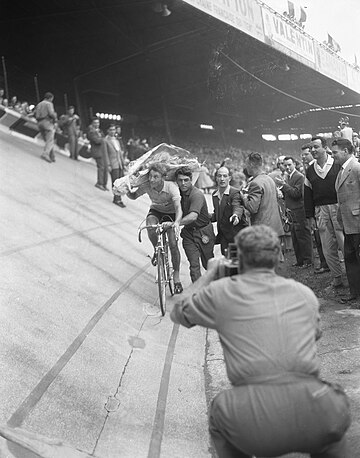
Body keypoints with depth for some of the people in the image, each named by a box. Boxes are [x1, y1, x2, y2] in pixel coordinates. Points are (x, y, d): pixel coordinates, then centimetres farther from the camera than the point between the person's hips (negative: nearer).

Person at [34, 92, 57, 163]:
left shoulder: (38, 104, 19)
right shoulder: (49, 104, -2)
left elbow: (34, 114, 12)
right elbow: (51, 113, -15)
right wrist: (55, 118, 2)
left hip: (39, 123, 7)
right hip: (48, 122, -7)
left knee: (47, 141, 12)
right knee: (50, 141, -13)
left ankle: (52, 157, 8)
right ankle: (45, 154, -34)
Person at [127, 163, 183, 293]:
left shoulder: (171, 187, -32)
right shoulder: (146, 186, -22)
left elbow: (178, 207, -42)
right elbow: (134, 196, -5)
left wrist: (177, 222, -61)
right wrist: (127, 192, -28)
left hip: (171, 214, -2)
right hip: (155, 211, 2)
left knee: (173, 244, -14)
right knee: (150, 226, -33)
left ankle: (176, 278, 0)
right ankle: (157, 250, -3)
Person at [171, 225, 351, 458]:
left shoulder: (222, 292, 7)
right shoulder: (305, 293, 16)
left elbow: (178, 312, 26)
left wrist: (211, 273, 36)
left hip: (256, 427, -2)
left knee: (219, 412, 31)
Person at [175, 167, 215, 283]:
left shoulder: (197, 194, -23)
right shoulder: (178, 193, -2)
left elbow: (193, 216, -37)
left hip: (203, 232, -4)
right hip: (188, 232, 4)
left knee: (208, 264, 12)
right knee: (194, 264, -7)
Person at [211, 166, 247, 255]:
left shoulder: (235, 193, -11)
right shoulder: (214, 195, 11)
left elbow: (237, 207, -29)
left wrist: (235, 215, -50)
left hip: (236, 236, -6)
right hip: (224, 237, 6)